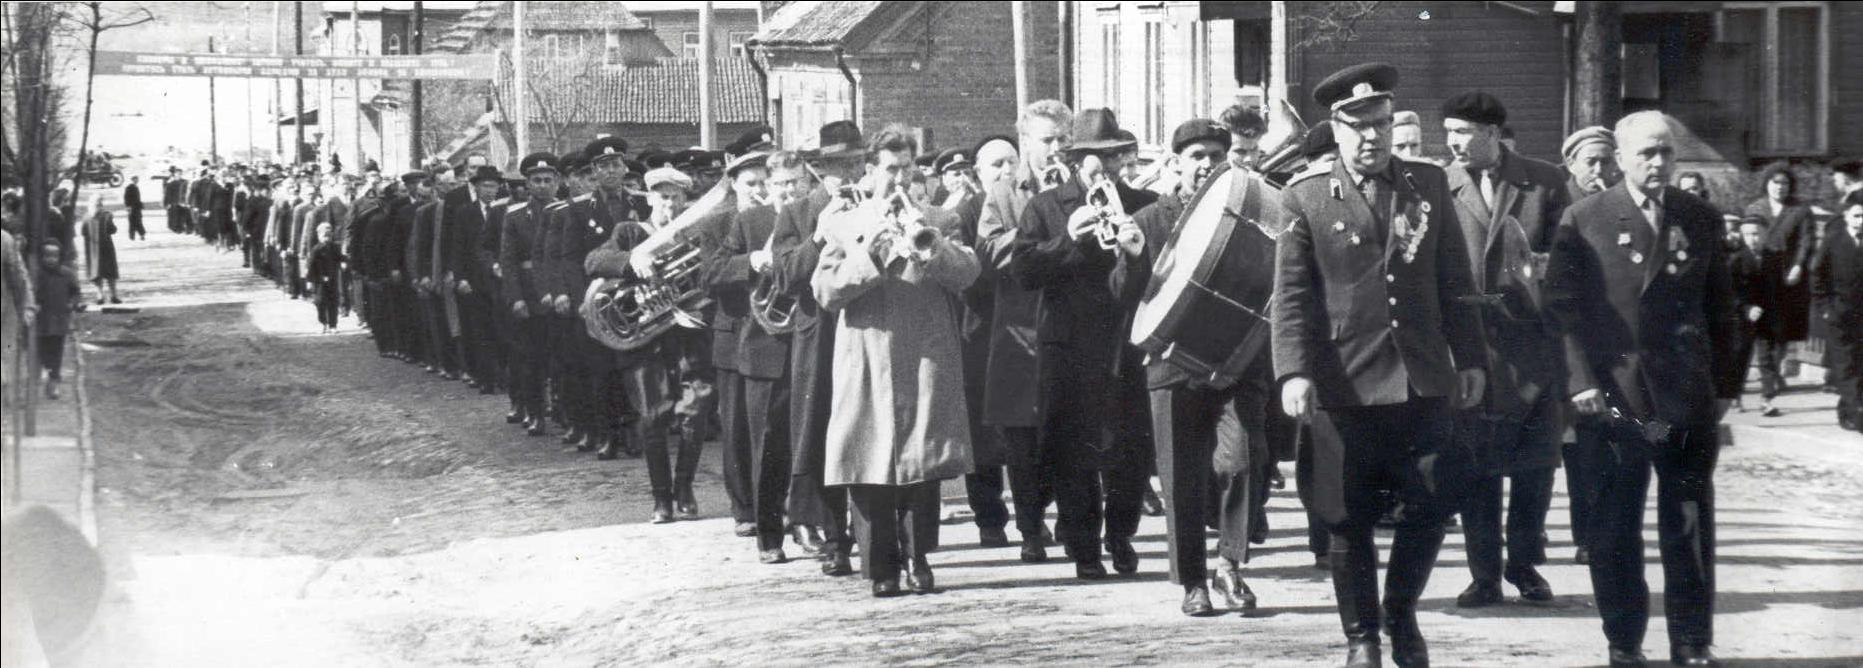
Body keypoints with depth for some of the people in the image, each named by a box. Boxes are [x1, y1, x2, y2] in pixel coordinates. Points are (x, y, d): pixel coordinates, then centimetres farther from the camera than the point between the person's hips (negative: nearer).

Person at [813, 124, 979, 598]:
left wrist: (936, 248, -18)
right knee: (872, 468, -3)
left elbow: (968, 274, 0)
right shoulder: (844, 226, 11)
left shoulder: (938, 221, 14)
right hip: (868, 362, -1)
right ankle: (883, 567, 3)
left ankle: (918, 558, 8)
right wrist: (870, 256, -14)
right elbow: (825, 291, -1)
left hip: (926, 361, 1)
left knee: (923, 462, -2)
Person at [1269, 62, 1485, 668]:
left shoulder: (1428, 185, 8)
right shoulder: (1306, 198, -1)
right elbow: (1291, 297, -4)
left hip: (1423, 383, 3)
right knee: (1350, 519, 3)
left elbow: (1454, 282, 12)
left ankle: (1401, 614, 23)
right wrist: (1293, 373, -14)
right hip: (1345, 386, -3)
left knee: (1434, 499, 1)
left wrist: (1470, 360, 9)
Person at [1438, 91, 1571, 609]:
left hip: (1534, 343, 0)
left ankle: (1525, 563, 21)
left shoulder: (1545, 183, 3)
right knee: (1477, 465, 0)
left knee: (1536, 460, 5)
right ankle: (1484, 573, 8)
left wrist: (1547, 270, -13)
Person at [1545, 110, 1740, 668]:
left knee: (1690, 527, 3)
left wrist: (1724, 386, 7)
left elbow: (1721, 310, 12)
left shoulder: (1701, 220, 9)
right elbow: (1563, 306, -1)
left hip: (1689, 398, 2)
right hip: (1613, 399, -2)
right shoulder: (1583, 221, 1)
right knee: (1614, 528, 3)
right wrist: (1583, 382, -10)